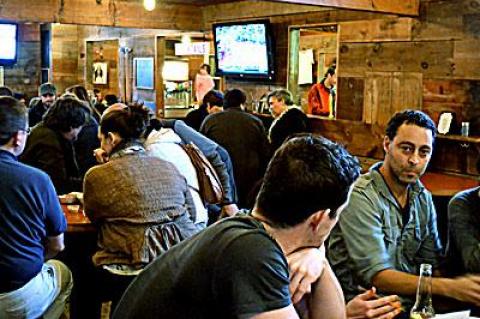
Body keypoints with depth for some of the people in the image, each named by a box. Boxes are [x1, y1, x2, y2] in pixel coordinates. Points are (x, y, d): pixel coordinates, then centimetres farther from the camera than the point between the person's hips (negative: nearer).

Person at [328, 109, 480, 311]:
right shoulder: (359, 197, -15)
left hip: (410, 301, 6)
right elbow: (376, 276, -20)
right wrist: (449, 287, -27)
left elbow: (431, 264, 11)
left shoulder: (423, 198, 9)